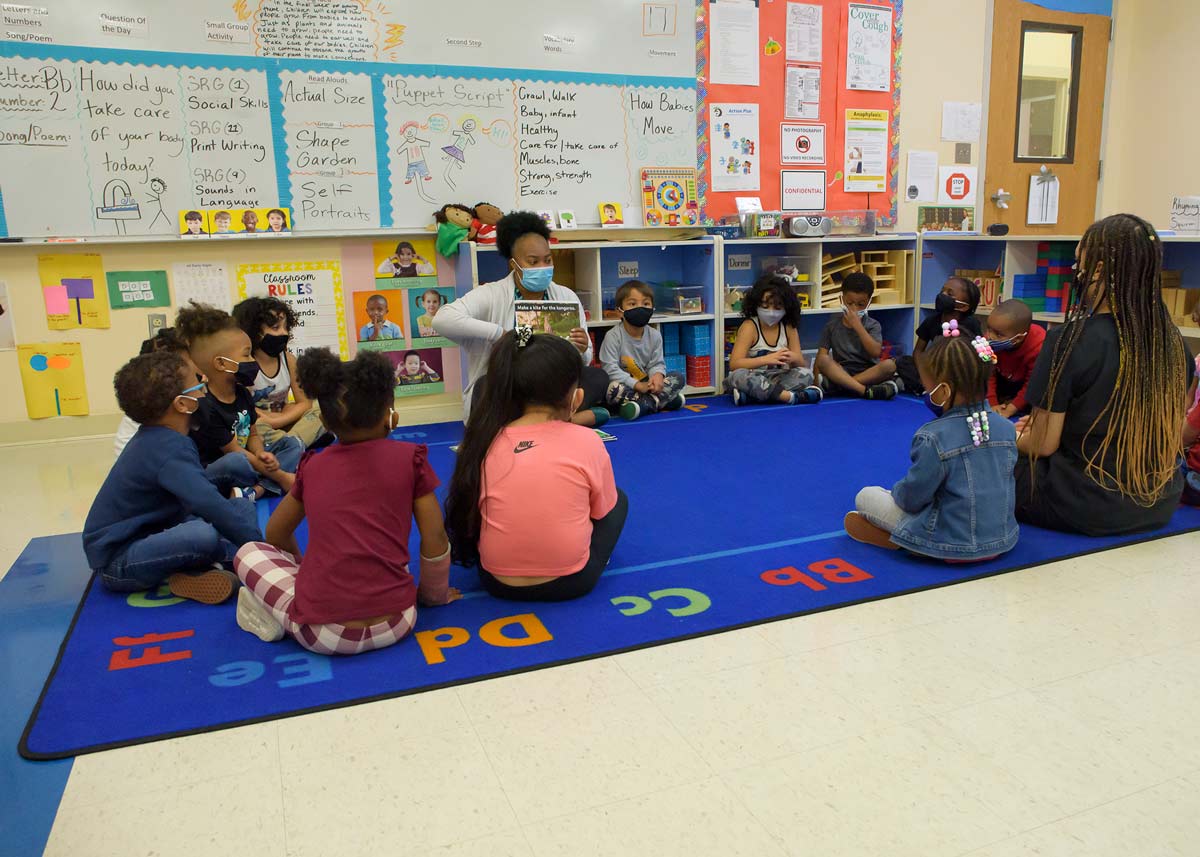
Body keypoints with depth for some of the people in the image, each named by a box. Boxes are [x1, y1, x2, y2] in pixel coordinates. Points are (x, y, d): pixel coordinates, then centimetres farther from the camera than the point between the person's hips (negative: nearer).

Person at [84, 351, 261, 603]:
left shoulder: (156, 438, 6)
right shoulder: (169, 451, -25)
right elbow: (211, 507, -31)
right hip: (116, 563, -10)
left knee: (242, 507, 6)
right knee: (204, 534, -40)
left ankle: (192, 570, -11)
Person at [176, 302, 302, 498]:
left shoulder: (242, 394, 5)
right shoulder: (205, 408, -22)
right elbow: (234, 451, -19)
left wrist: (260, 453, -15)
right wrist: (279, 476, -18)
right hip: (212, 472, -9)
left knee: (293, 444, -1)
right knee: (236, 461, -41)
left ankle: (257, 489, -24)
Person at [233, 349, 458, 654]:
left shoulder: (312, 466, 9)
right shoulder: (410, 458, 2)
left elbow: (276, 534, 24)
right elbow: (435, 540, 4)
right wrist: (435, 595, 20)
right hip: (394, 625, -1)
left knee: (249, 552, 24)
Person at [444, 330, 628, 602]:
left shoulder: (484, 442, -7)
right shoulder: (587, 441, -14)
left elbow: (471, 519, 3)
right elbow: (602, 510, 3)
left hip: (497, 581, 4)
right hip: (570, 581, -4)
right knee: (618, 499, 21)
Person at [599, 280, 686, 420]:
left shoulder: (654, 335, 2)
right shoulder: (613, 336, -14)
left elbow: (657, 363, 2)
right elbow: (610, 369, -20)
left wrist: (657, 374, -24)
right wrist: (637, 385, -25)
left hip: (646, 386, 5)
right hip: (624, 385, -4)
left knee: (678, 378, -10)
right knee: (613, 389, -38)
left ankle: (645, 403, -27)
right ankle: (664, 399, -27)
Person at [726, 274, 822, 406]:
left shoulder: (789, 328, 5)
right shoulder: (749, 326, -8)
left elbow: (802, 365, 4)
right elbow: (734, 364, -18)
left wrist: (794, 359, -21)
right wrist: (767, 359, -32)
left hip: (778, 380, 4)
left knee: (806, 374, -22)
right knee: (738, 376, -35)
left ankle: (750, 396, -31)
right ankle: (792, 397, -35)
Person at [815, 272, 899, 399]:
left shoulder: (873, 325, 5)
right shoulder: (833, 325, 7)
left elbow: (876, 352, -13)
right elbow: (821, 354, 0)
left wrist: (857, 325, -14)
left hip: (868, 373, 0)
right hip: (841, 372, 0)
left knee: (890, 364, -29)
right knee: (824, 360, -29)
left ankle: (837, 385, -33)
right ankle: (865, 390, -40)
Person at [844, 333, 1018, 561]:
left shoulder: (934, 438, -24)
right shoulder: (1007, 429, -6)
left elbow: (912, 498, -14)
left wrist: (898, 492, 9)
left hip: (952, 545, -6)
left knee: (865, 496, 4)